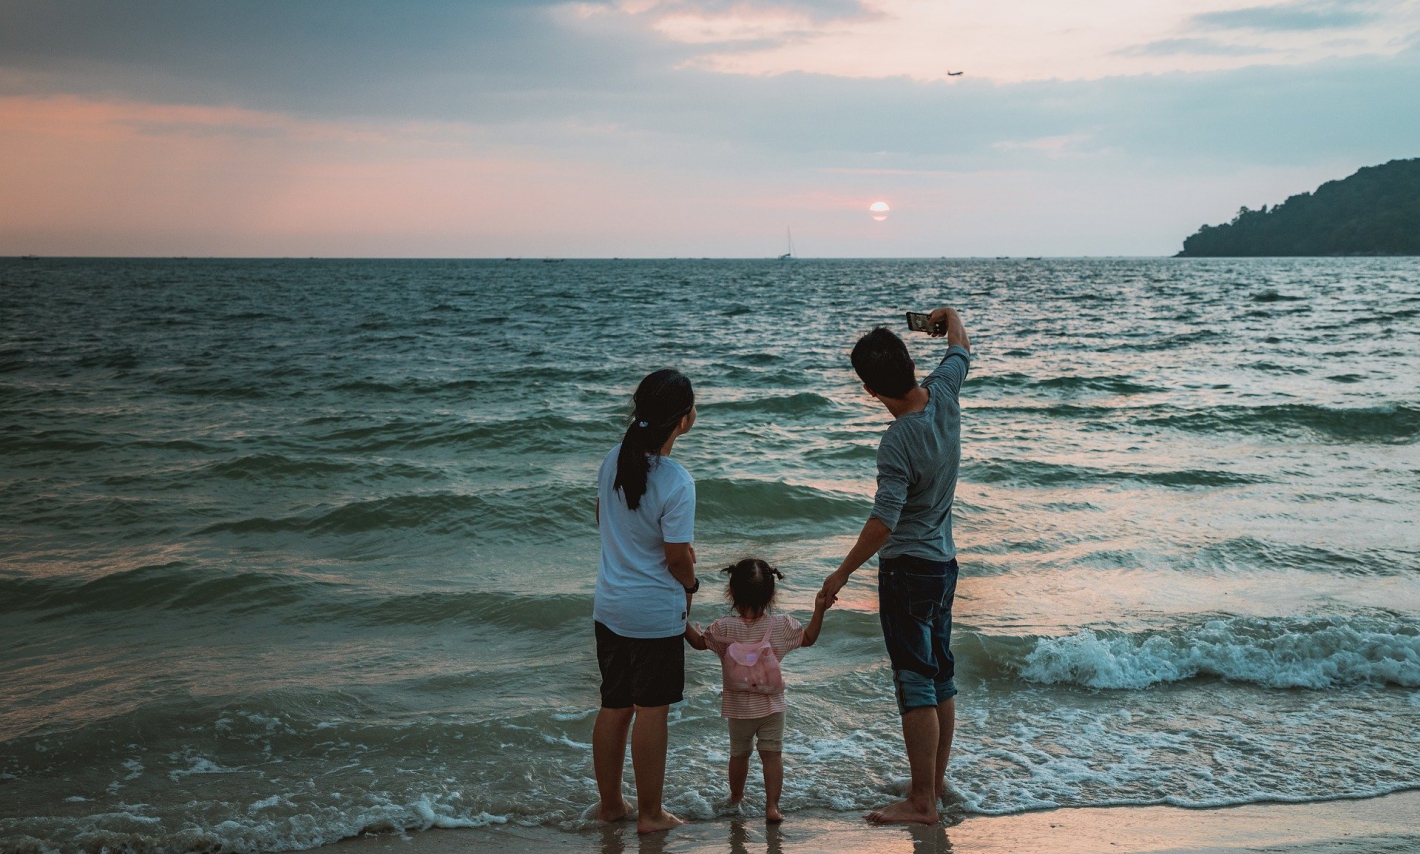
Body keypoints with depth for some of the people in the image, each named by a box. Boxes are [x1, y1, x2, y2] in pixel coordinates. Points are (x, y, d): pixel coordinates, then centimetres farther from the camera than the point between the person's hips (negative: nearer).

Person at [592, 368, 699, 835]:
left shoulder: (612, 461, -2)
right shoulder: (677, 482, -22)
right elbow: (677, 559, -18)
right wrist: (691, 585, 5)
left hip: (609, 607, 6)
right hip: (656, 613, -6)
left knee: (613, 707, 17)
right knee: (651, 712, 6)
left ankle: (609, 802, 29)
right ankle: (650, 813, 17)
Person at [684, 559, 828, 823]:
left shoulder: (725, 628, -14)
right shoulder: (781, 625, -10)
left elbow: (699, 641, 0)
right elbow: (808, 638, 4)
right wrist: (819, 610, 6)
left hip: (738, 706, 0)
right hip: (772, 704, 0)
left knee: (739, 753, 18)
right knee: (772, 754, 3)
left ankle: (736, 797, 37)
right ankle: (772, 806, -2)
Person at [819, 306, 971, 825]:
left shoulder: (898, 442, -25)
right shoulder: (943, 395, -4)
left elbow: (883, 523, -26)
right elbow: (960, 350, 18)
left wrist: (842, 574, -16)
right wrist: (949, 318, 38)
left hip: (907, 569, -9)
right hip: (944, 562, 9)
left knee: (916, 684, -5)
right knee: (940, 678, 16)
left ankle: (922, 801, -1)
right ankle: (936, 780, 29)